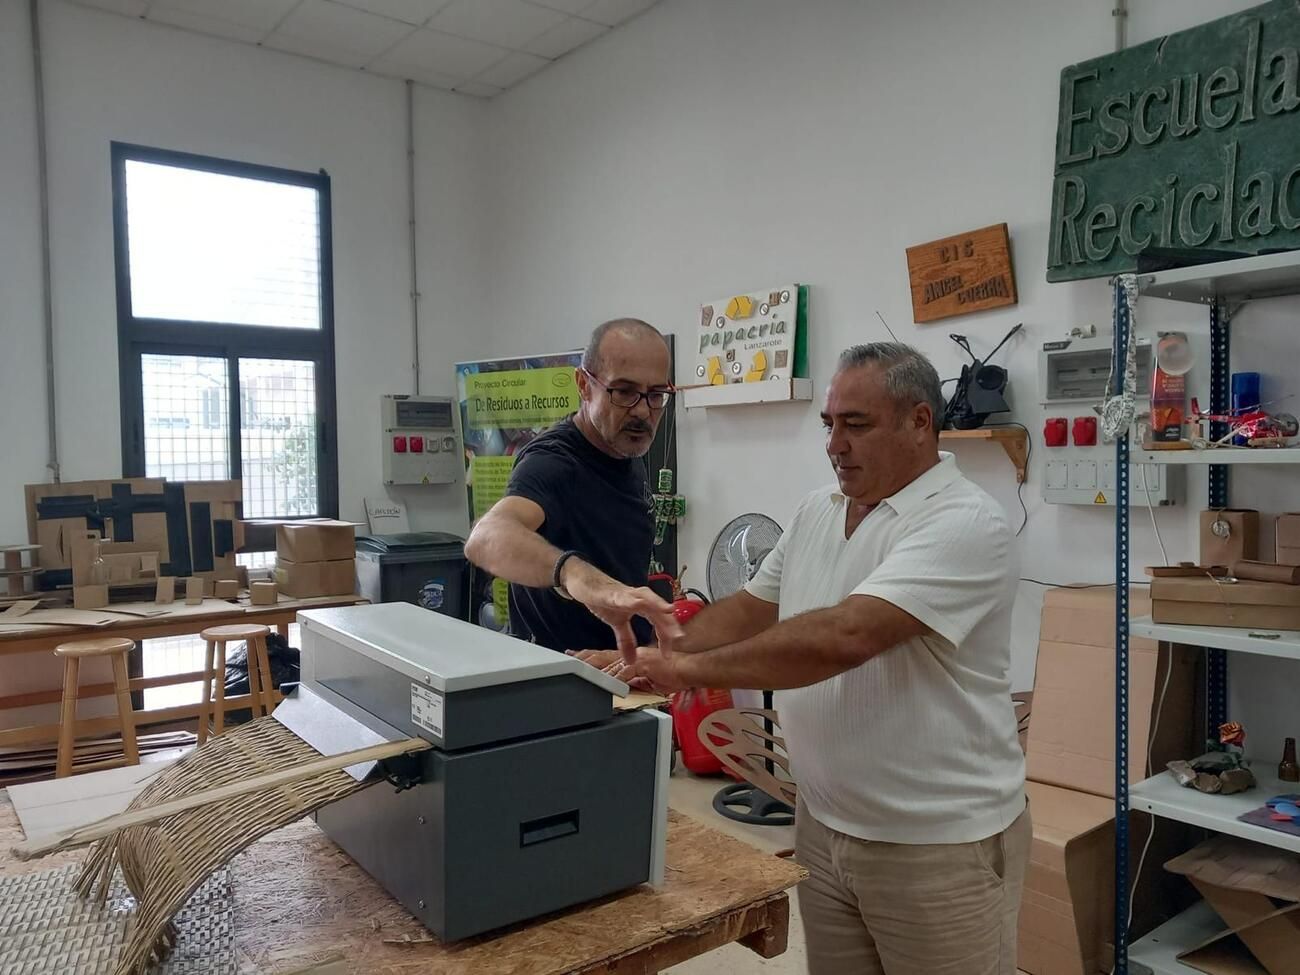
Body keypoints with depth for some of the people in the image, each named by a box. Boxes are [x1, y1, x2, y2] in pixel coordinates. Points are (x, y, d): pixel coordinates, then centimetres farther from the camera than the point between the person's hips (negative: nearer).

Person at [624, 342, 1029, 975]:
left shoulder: (962, 524, -21)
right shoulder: (816, 512, 6)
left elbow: (841, 638, -31)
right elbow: (748, 609, 13)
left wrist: (691, 669, -25)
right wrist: (647, 662, 0)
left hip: (939, 845, -7)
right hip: (825, 826, 7)